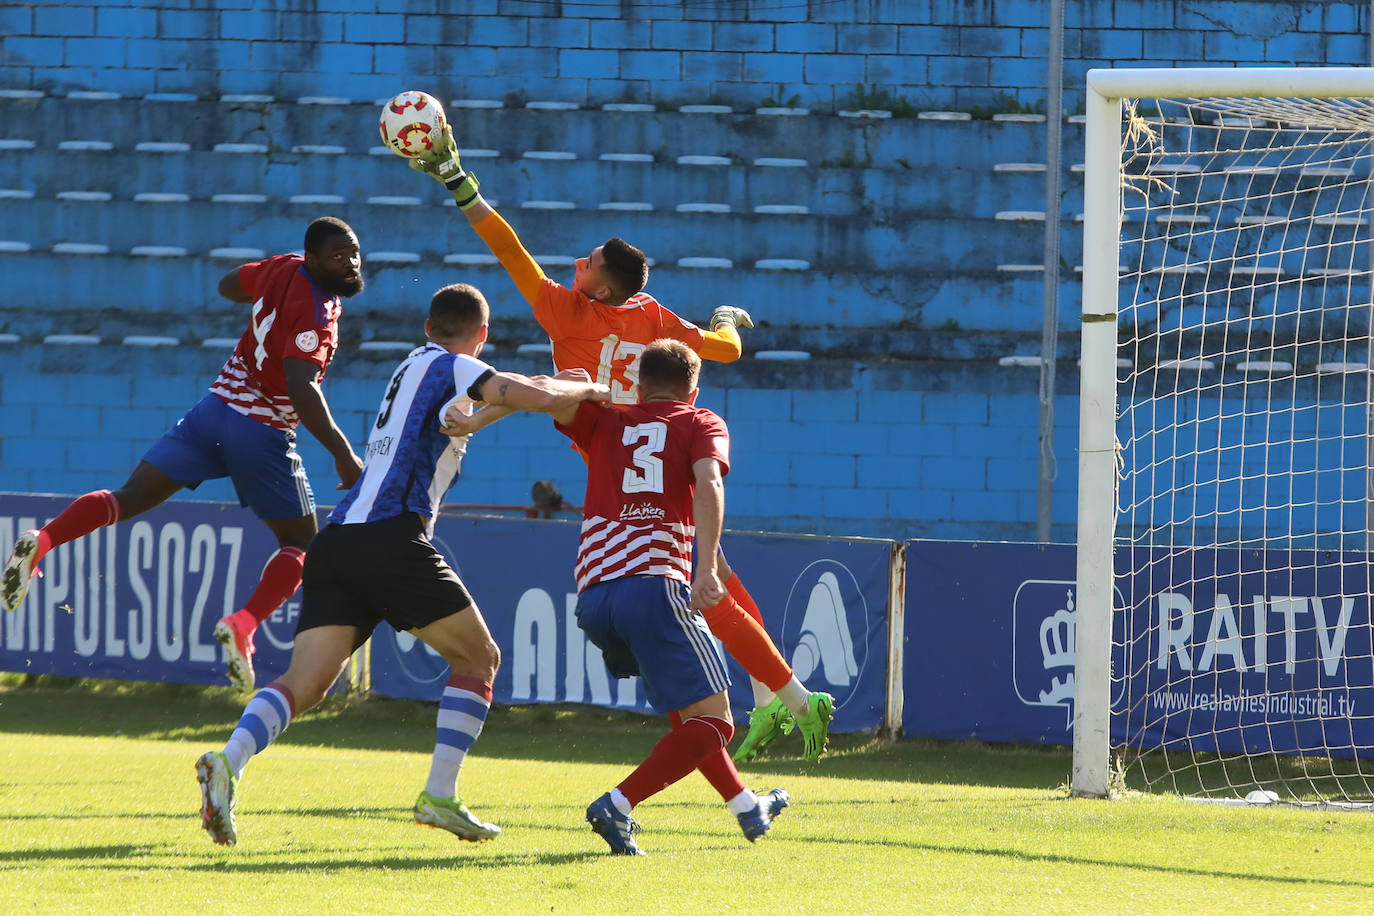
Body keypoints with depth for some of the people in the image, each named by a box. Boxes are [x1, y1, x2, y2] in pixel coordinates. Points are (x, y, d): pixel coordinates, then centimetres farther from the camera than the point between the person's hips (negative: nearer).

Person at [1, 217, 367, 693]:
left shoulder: (284, 270, 3)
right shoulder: (316, 313, -19)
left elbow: (229, 285, 25)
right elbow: (302, 390, -31)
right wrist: (342, 453, -32)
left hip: (217, 405, 6)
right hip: (263, 434, -6)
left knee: (131, 498, 3)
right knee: (300, 544, 8)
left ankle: (43, 539, -20)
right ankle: (244, 623, -15)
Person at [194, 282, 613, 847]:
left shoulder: (414, 366, 28)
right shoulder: (453, 368, 3)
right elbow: (537, 398, -6)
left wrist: (562, 387, 50)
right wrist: (590, 391, 12)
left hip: (337, 541, 7)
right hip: (392, 540, -7)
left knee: (305, 682, -4)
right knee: (478, 657, 10)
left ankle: (229, 761, -30)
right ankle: (439, 796, 2)